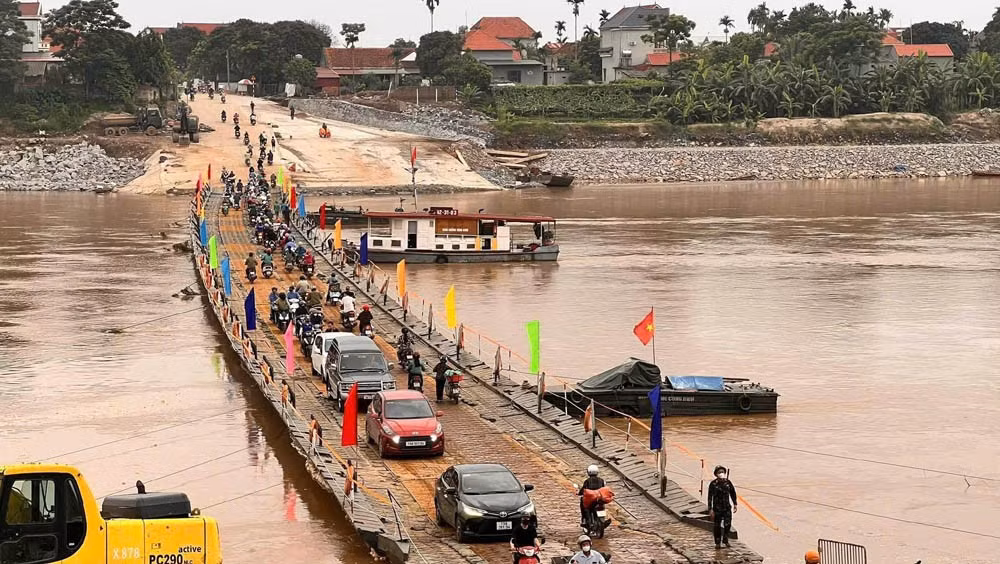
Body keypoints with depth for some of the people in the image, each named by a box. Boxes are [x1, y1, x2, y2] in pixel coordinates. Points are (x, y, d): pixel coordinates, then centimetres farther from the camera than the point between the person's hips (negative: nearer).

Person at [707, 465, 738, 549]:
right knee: (717, 526, 4)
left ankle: (725, 540, 21)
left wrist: (735, 504, 13)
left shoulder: (728, 482, 1)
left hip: (727, 507, 3)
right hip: (717, 508, -3)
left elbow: (733, 493, 14)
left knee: (728, 524, 0)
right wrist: (710, 509, -14)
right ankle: (718, 542, 17)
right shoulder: (713, 484, -11)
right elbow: (710, 497, -11)